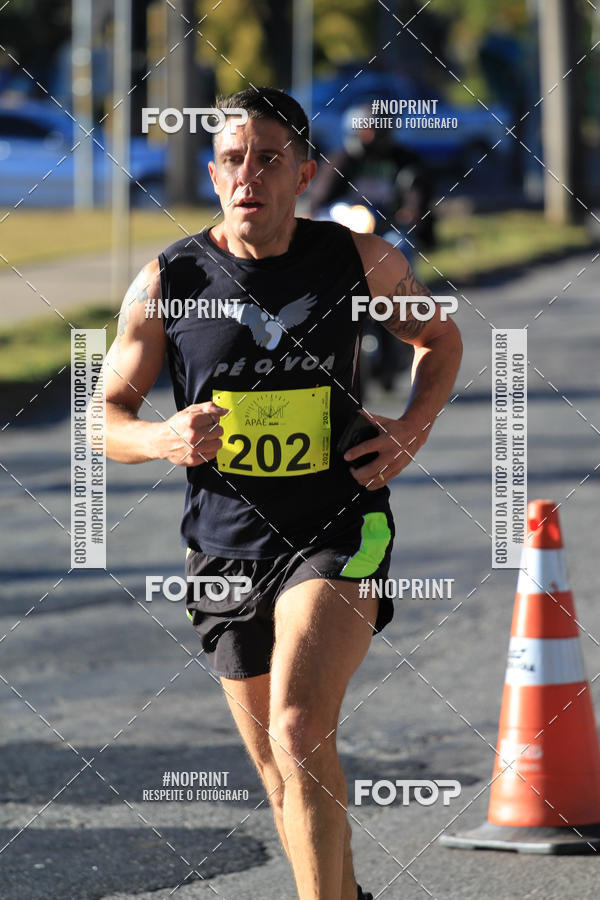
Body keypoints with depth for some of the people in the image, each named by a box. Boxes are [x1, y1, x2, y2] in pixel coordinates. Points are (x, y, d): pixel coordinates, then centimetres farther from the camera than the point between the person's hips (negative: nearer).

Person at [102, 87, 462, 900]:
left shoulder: (361, 261, -4)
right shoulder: (166, 283, -5)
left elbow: (439, 336, 16)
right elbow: (105, 418, 5)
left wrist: (413, 428, -2)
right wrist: (163, 440, -17)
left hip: (339, 535, -3)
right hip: (226, 547, 3)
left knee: (298, 730, -24)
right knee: (282, 771, 13)